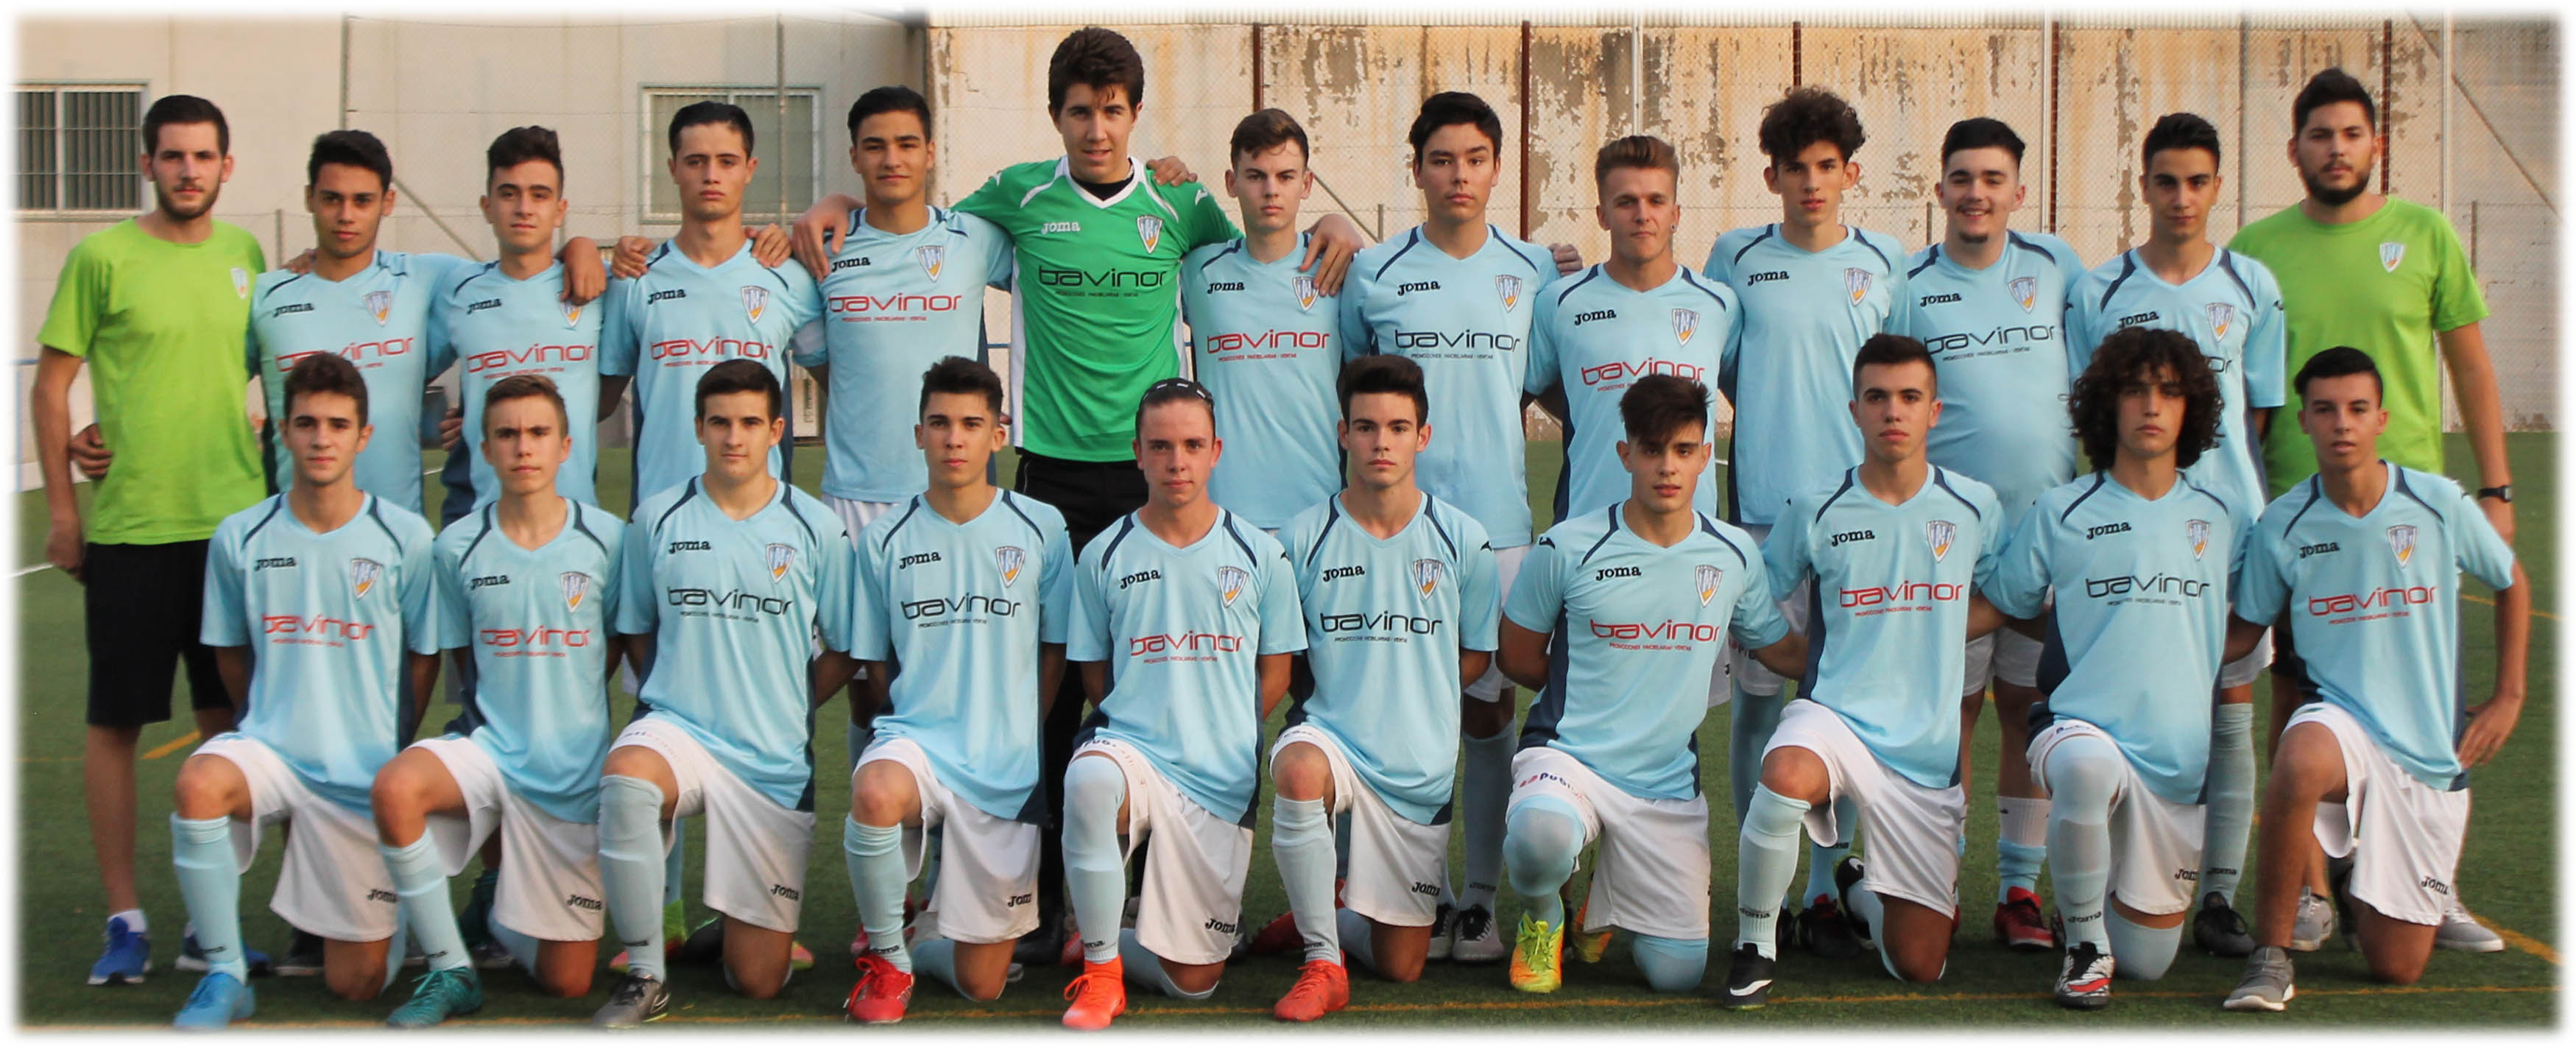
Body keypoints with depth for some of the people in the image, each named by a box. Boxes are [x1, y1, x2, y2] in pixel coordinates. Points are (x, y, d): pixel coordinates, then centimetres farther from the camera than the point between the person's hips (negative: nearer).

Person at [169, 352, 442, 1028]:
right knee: (199, 784, -37)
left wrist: (386, 746, 10)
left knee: (356, 984, 0)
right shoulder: (241, 538, -1)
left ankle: (375, 909, 38)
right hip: (273, 746, 1)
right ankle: (224, 975, -18)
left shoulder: (405, 538, -6)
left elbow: (425, 657, 5)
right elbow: (231, 653, 13)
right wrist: (278, 724, 11)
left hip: (366, 771, -1)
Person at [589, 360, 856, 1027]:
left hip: (774, 759, 0)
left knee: (760, 981, 0)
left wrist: (781, 709, 4)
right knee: (625, 778, -40)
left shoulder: (816, 529, -1)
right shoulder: (657, 519, 2)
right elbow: (636, 631, 14)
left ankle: (739, 914, 39)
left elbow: (843, 649, 8)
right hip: (676, 728, 0)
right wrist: (680, 693, 3)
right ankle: (644, 977, -21)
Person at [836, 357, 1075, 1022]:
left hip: (1007, 766, 0)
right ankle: (886, 957, -13)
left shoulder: (1040, 529, 0)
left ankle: (918, 939, 37)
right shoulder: (885, 539, 2)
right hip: (916, 739, 0)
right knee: (874, 792, -40)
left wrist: (1014, 733, 6)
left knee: (981, 985, 0)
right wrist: (919, 729, 0)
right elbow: (875, 666, 9)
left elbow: (1055, 651, 8)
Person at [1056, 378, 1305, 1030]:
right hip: (1132, 747, -1)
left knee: (1194, 982, -1)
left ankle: (1097, 941, 32)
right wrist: (1151, 728, -2)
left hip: (1222, 780, 1)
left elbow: (1275, 672, 10)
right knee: (1089, 781, -41)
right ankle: (1101, 967, -21)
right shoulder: (1105, 555, 2)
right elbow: (1095, 675, 9)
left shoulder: (1258, 555, 3)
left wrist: (1225, 738, 3)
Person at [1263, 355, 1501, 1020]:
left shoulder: (1462, 540, -2)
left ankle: (1322, 915, 39)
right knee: (1299, 769, -41)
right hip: (1331, 733, -2)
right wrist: (1351, 689, -7)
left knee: (1402, 968, 4)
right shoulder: (1304, 538, -4)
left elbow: (1476, 656, 7)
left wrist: (1408, 691, -1)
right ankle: (1322, 960, -22)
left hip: (1421, 763, 2)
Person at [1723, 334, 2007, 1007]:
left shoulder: (1974, 508, 2)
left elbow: (2005, 602, 16)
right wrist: (1825, 655, -2)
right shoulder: (1818, 511, -2)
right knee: (1786, 778, -41)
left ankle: (1860, 892, 39)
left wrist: (1924, 638, 4)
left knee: (1919, 967, 3)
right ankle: (1755, 944, -16)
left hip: (1929, 749, 2)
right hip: (1835, 715, -2)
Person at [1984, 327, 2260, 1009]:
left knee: (2147, 963, 4)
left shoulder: (2224, 518, 8)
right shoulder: (2060, 513, 1)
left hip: (2181, 756, 3)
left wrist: (2191, 658, 8)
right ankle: (2085, 944, -19)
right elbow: (2012, 609, 12)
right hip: (2080, 724, -3)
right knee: (2089, 767, -42)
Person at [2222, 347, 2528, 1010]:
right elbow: (2246, 626, 5)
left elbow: (2512, 584, 11)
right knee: (2301, 763, -42)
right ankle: (2271, 955, -24)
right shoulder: (2283, 525, -6)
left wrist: (2508, 697, 6)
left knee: (2397, 967, 3)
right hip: (2341, 722, -1)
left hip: (2433, 749, 1)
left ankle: (2359, 881, 40)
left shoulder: (2440, 505, -6)